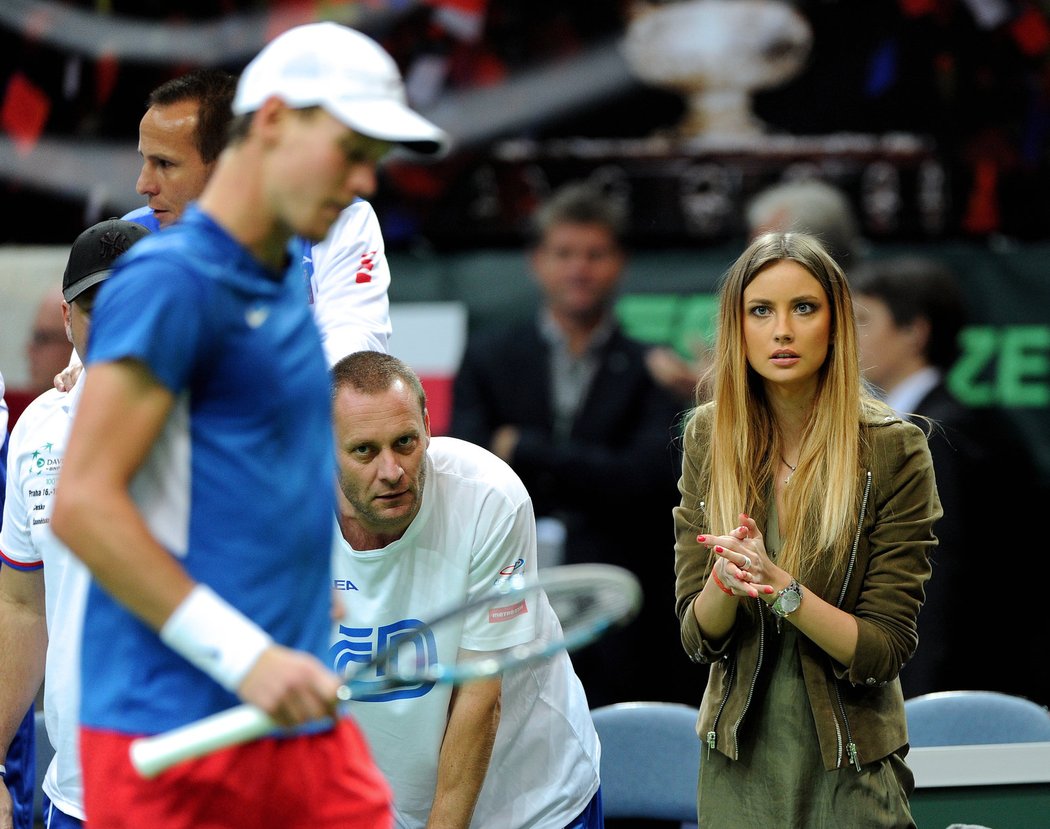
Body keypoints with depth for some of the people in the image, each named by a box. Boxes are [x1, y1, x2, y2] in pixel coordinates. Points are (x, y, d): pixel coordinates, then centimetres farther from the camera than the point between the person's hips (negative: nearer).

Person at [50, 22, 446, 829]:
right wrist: (245, 656, -20)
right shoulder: (170, 279, -11)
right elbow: (82, 503, -17)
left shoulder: (288, 289, 16)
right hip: (175, 731, -8)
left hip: (307, 728, 8)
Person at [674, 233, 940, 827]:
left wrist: (780, 587, -27)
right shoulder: (710, 438, -2)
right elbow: (698, 638, -2)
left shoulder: (894, 452, -12)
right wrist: (724, 579, -24)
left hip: (850, 770, -3)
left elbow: (885, 649, -13)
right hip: (738, 757, 3)